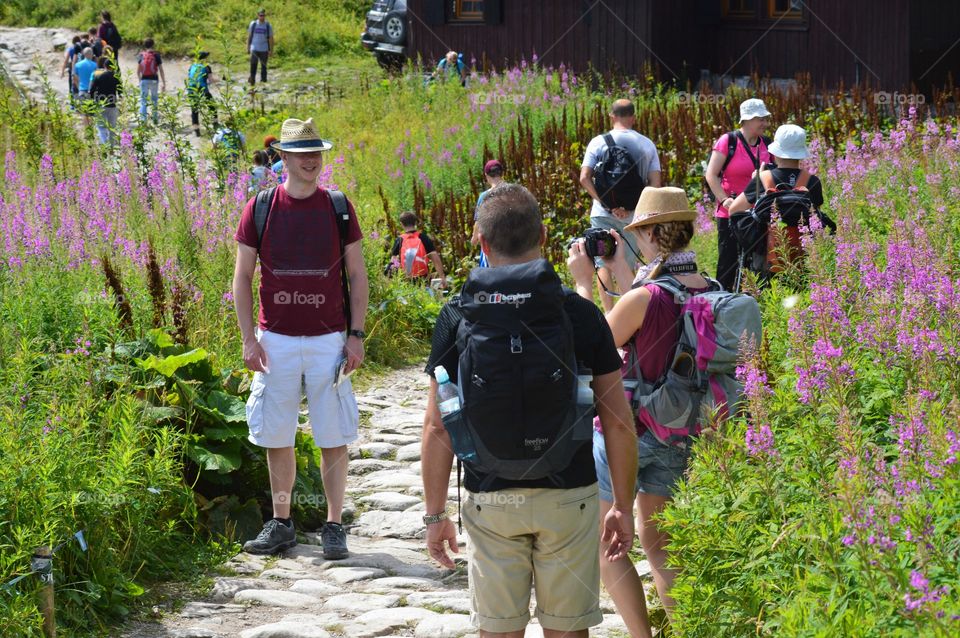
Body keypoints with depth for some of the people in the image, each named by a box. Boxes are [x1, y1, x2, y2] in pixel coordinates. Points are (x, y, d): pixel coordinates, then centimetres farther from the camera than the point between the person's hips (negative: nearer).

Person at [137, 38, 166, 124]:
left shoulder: (141, 55, 1)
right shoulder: (156, 55, -3)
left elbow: (138, 70, 4)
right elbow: (161, 70, -4)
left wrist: (139, 79, 20)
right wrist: (164, 83, 1)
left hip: (144, 80, 0)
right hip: (154, 79, 0)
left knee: (143, 100, 4)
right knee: (154, 99, 16)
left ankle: (142, 118, -7)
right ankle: (155, 118, 20)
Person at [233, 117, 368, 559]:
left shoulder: (338, 207, 2)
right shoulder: (260, 208, 1)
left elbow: (357, 275, 6)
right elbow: (242, 277, 4)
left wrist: (356, 335, -2)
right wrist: (248, 339, -3)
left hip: (328, 340, 0)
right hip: (276, 340, 1)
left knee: (333, 438, 1)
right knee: (277, 437, 7)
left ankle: (333, 526, 11)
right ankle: (281, 524, 19)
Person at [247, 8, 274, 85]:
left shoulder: (268, 26, 0)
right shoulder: (253, 24, 2)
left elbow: (271, 38, 3)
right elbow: (249, 36, 9)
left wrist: (271, 50, 0)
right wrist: (248, 47, 6)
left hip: (264, 50, 0)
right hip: (254, 49, 0)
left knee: (263, 66, 8)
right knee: (253, 66, -8)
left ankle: (263, 80, 18)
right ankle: (252, 81, -5)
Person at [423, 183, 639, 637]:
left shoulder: (457, 317, -4)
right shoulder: (580, 314, -3)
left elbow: (437, 429, -4)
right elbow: (619, 424, -2)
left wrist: (435, 513, 5)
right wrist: (623, 506, 8)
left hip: (491, 501, 0)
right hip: (569, 496, 0)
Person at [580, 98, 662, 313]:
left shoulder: (599, 142, -2)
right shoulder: (647, 144, 2)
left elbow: (585, 178, -11)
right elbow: (655, 183, -4)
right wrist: (635, 205, -5)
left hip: (604, 213, -1)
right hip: (634, 214, 2)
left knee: (603, 263, 3)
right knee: (628, 267, 10)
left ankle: (609, 313, -6)